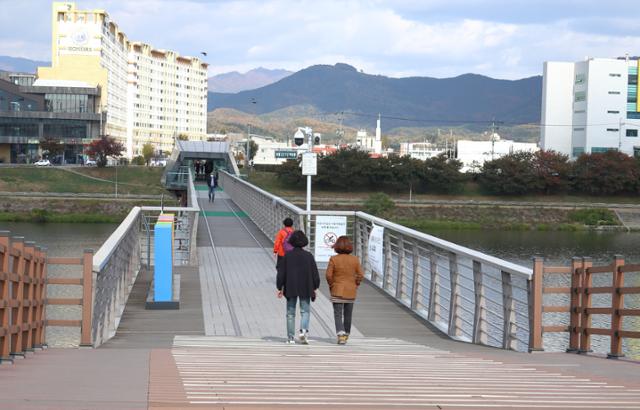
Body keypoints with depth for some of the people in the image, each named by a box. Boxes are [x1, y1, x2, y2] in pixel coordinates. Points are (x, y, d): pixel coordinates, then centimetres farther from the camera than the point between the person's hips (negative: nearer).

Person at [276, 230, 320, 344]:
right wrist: (314, 288, 11)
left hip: (290, 289, 0)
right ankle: (304, 330, -16)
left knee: (290, 313, 8)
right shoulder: (308, 256, -3)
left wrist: (280, 288, 5)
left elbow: (281, 273, -2)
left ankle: (290, 337, 8)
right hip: (305, 289, 0)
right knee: (305, 311, 8)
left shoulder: (287, 256, -3)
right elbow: (315, 273, 0)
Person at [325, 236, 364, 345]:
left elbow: (328, 275, -12)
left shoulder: (333, 259, -11)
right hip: (350, 291, 3)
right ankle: (346, 335, 27)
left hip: (337, 291, -2)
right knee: (348, 314, 16)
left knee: (338, 315, 0)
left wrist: (331, 285, 4)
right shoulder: (355, 259, -4)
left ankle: (341, 335, -17)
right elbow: (360, 275, -4)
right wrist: (355, 285, 11)